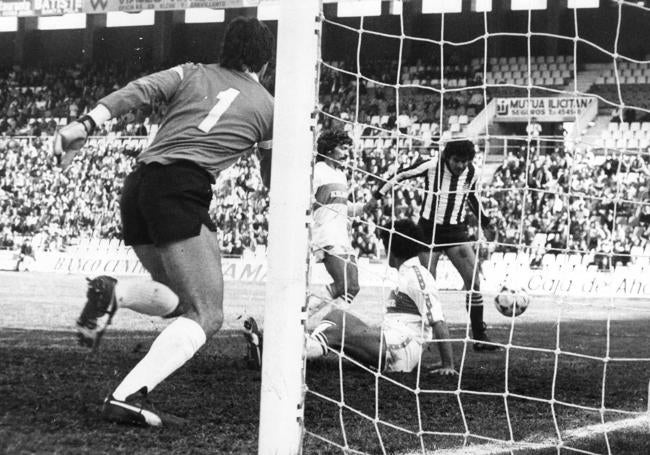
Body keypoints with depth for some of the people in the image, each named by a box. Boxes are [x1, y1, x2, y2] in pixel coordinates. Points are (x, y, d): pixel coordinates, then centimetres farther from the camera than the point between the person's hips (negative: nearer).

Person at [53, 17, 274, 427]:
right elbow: (274, 177, 30)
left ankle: (114, 292, -10)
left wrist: (86, 124, -7)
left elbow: (137, 91, 3)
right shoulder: (268, 105, 17)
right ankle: (127, 396, -27)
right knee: (207, 315, -7)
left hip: (138, 184, 6)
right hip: (182, 189, -6)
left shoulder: (193, 74, 22)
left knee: (176, 297, 22)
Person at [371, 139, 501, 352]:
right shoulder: (431, 166, -16)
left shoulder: (471, 174, -4)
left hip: (456, 230, 3)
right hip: (429, 228, -3)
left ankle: (479, 336, -3)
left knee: (474, 280, -9)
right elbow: (400, 175, -4)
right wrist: (379, 195, -4)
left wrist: (485, 222, 16)